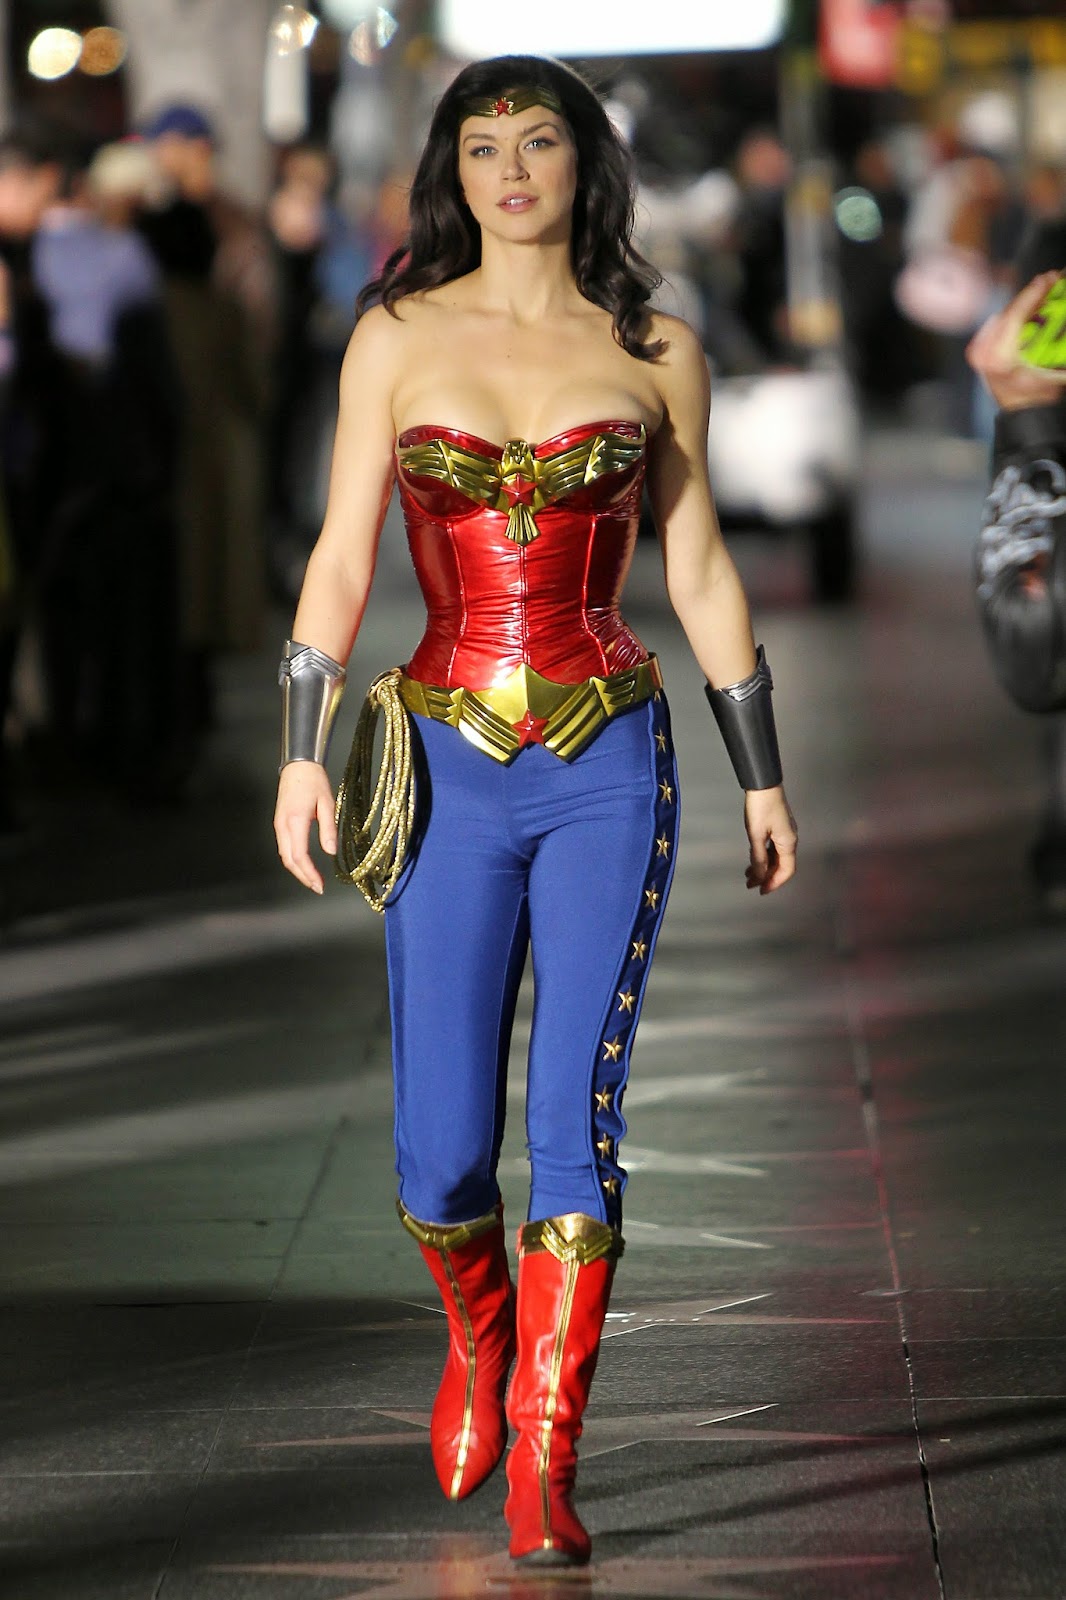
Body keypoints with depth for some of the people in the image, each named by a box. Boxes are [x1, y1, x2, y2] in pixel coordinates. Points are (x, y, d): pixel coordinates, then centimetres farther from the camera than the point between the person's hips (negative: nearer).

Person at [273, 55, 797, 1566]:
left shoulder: (655, 352, 5)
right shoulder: (397, 337, 4)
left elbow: (699, 567, 10)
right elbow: (342, 557, 3)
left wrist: (763, 775, 11)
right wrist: (302, 750, -6)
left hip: (608, 770, 0)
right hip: (450, 768, 1)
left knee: (576, 1119, -7)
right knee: (441, 1151, 1)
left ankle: (543, 1467, 2)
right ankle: (481, 1340, 34)